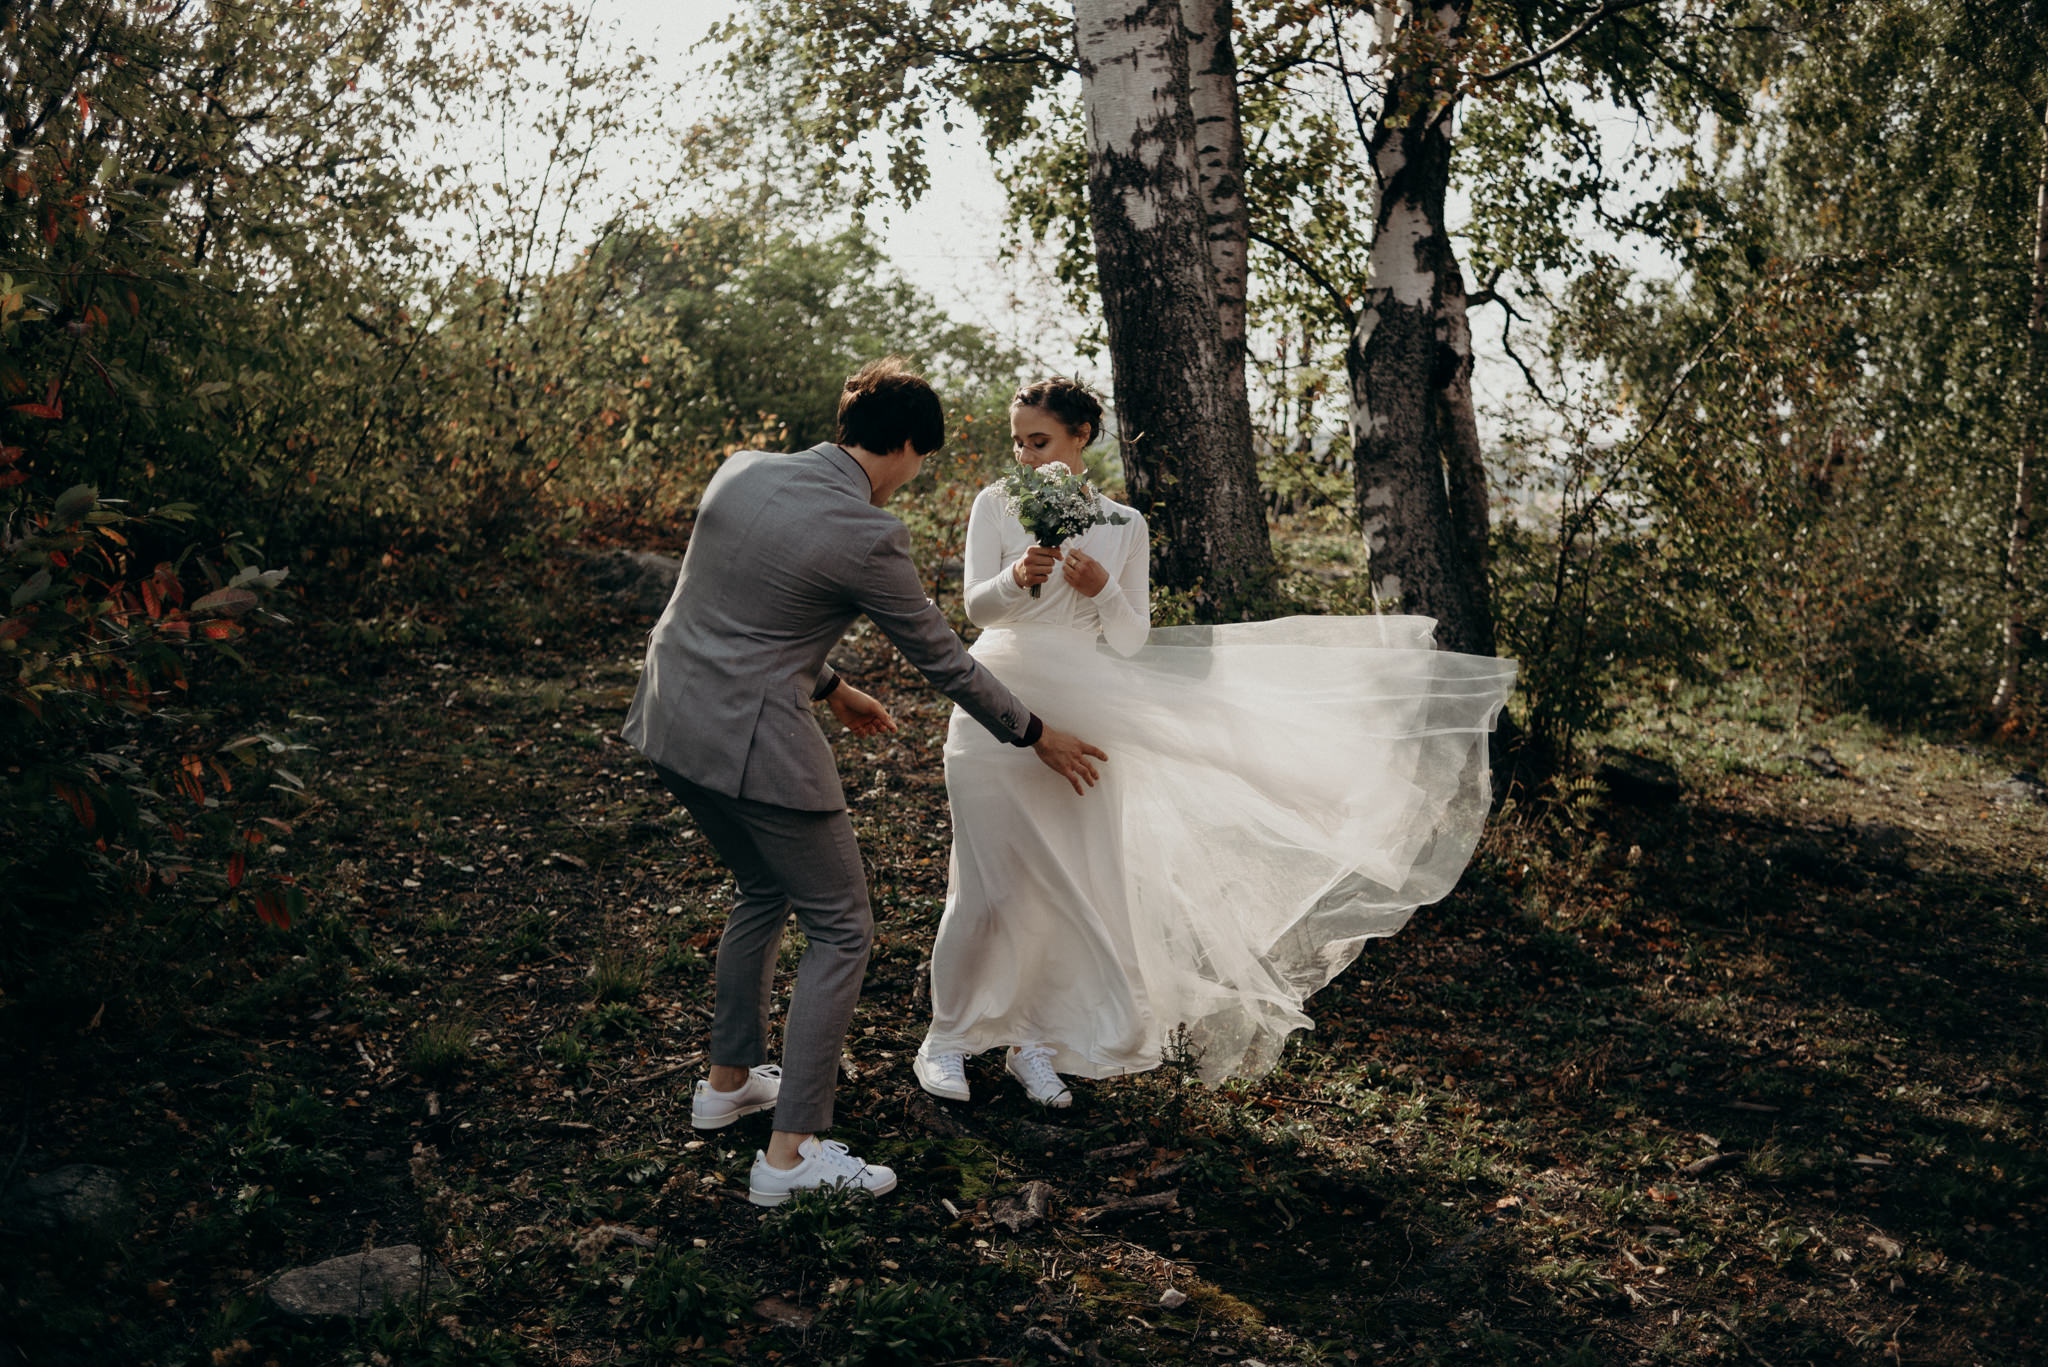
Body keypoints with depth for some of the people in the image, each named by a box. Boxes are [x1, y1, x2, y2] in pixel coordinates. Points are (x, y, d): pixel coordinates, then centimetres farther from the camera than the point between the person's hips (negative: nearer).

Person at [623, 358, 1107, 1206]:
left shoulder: (740, 472, 5)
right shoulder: (866, 537, -15)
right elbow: (941, 659, -5)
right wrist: (1036, 736, 9)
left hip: (672, 722, 8)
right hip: (752, 742, -8)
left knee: (763, 892, 28)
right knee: (840, 930, 5)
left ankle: (728, 1080, 39)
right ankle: (790, 1153, 6)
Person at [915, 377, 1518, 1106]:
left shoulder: (1123, 525, 7)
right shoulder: (997, 505, 2)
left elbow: (1131, 641, 6)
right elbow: (977, 605, -8)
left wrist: (1103, 591, -15)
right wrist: (1017, 577, -30)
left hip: (1079, 717, 2)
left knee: (1068, 885, 3)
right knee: (988, 887, -5)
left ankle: (1032, 1042, 18)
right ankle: (945, 1038, 12)